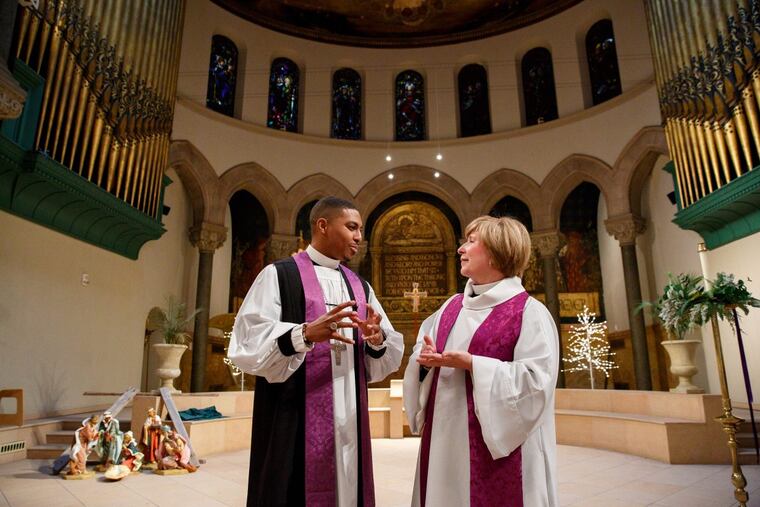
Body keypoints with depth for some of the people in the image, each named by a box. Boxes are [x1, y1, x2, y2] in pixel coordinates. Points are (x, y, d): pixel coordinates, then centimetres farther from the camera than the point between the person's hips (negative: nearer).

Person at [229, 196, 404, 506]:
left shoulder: (360, 287, 13)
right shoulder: (279, 275, -3)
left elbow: (390, 356, 9)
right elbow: (247, 345, -14)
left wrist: (377, 339, -14)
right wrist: (305, 334, -29)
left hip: (349, 421, 5)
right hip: (294, 422, -5)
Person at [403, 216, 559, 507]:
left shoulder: (529, 312, -9)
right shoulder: (452, 306, 11)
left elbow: (535, 380, -16)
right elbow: (423, 351, 13)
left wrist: (471, 364, -20)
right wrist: (425, 359, -10)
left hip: (495, 442, -6)